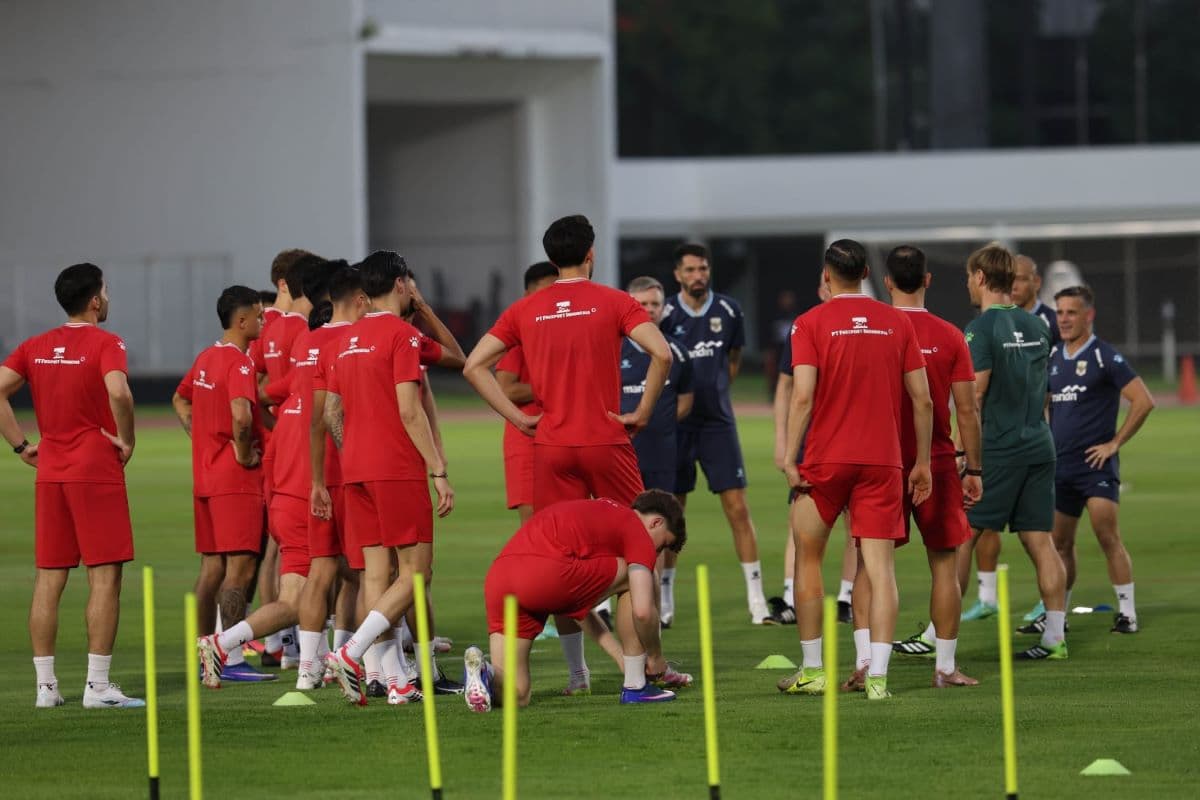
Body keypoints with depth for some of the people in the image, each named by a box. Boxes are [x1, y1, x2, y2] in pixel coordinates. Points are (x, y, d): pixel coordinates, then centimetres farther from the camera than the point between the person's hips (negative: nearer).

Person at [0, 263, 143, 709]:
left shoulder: (36, 347, 9)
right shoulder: (104, 343, -9)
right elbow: (118, 392, -27)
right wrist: (126, 440, -13)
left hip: (49, 472, 6)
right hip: (97, 472, -6)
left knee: (49, 579, 8)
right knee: (105, 576, -2)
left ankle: (45, 685, 8)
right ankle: (97, 685, -6)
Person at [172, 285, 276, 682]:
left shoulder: (206, 357, 12)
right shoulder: (239, 362, -15)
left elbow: (180, 400, 28)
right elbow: (241, 413, -31)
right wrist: (244, 452, -16)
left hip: (205, 476, 9)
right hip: (236, 480, -9)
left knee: (211, 567, 13)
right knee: (239, 567, -8)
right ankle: (233, 660, -10)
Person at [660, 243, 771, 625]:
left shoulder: (728, 311, 2)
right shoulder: (666, 315, -6)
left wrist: (715, 391, 12)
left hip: (718, 421, 2)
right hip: (676, 423, -2)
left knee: (737, 508, -4)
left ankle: (757, 602, -2)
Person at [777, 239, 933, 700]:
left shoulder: (811, 323, -3)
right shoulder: (897, 323, 6)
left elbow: (802, 397, -12)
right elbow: (922, 399, 6)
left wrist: (789, 458, -7)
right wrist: (922, 463, 13)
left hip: (825, 458, -2)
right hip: (882, 460, 2)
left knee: (808, 559, 14)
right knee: (879, 567, -1)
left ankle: (812, 671, 16)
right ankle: (877, 676, -11)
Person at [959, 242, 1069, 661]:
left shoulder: (982, 329, -11)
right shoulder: (1035, 326, 12)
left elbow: (975, 395, -15)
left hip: (997, 449, -7)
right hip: (1039, 445, 7)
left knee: (960, 536, -1)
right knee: (1040, 540, 6)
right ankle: (1055, 637, 3)